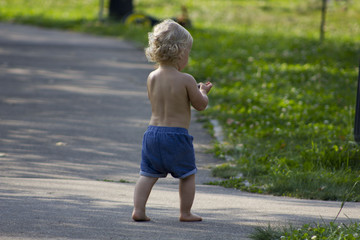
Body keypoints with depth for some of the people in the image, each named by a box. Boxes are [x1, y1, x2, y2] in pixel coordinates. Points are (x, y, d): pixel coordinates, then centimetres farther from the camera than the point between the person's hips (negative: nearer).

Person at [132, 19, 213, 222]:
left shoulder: (152, 78, 3)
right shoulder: (186, 80, -13)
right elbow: (201, 105, -4)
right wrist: (203, 92, 17)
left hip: (153, 132, 5)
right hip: (176, 135, -5)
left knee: (148, 174, 10)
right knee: (188, 175, 12)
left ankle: (138, 209, 2)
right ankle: (186, 213, 17)